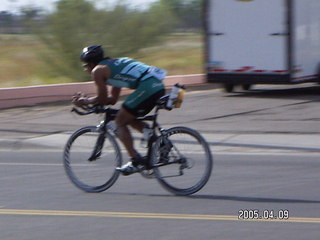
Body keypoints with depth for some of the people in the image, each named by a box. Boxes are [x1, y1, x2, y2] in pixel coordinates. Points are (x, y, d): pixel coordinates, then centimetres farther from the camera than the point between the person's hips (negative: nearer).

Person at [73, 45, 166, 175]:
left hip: (146, 87, -9)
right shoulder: (114, 64, 32)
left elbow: (102, 99, 7)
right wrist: (86, 99, 33)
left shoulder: (98, 70, 6)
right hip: (159, 86, 9)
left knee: (120, 122, 6)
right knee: (129, 119, 24)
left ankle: (136, 161, -1)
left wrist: (85, 101, 24)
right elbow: (112, 99, 33)